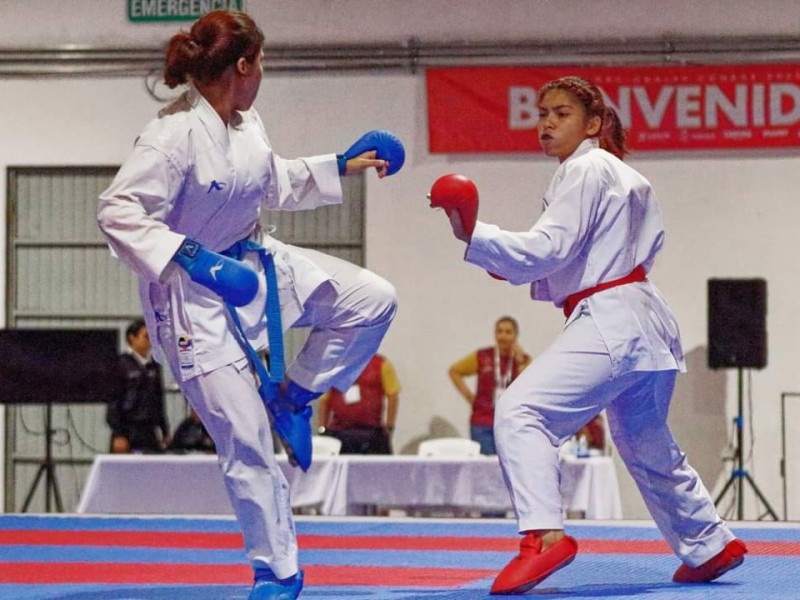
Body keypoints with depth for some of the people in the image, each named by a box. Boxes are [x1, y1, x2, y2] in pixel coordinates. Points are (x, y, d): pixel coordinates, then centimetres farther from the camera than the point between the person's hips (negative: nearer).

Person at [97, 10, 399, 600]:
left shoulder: (245, 121, -1)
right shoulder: (175, 136, -27)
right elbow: (117, 210, -31)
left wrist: (341, 166, 19)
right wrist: (189, 255, -39)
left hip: (255, 260, 8)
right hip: (196, 291, -8)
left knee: (373, 299, -1)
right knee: (246, 443, -4)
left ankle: (292, 395, 16)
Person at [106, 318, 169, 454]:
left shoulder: (153, 365, 13)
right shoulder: (122, 364, -5)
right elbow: (113, 401, -8)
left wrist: (165, 431, 16)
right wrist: (118, 435, -13)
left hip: (151, 432, 5)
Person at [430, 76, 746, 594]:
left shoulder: (585, 170, -8)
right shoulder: (623, 177, 23)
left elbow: (548, 247, -18)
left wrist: (474, 235, -24)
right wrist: (523, 275, 17)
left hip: (610, 324, -11)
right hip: (648, 326, 11)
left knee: (522, 411, -22)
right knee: (648, 449, 25)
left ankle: (544, 534, -34)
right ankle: (710, 546, 37)